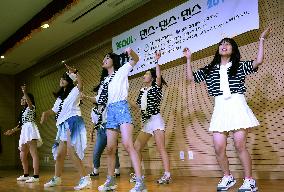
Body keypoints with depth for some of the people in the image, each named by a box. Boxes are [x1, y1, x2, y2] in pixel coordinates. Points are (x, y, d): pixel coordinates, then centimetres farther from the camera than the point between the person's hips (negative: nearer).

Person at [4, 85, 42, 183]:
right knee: (22, 156, 13)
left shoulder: (31, 107, 2)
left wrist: (25, 92, -34)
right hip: (24, 132, 10)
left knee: (34, 154, -16)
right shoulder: (23, 111, 25)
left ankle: (36, 176, -22)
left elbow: (29, 102, -23)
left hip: (30, 129, -10)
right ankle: (25, 175, 24)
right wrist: (12, 130, 29)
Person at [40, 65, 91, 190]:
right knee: (59, 153, 15)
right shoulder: (60, 97, 26)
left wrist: (75, 73, -32)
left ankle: (85, 179, -24)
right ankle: (56, 178, 32)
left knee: (71, 151, -22)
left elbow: (80, 86, -22)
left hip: (72, 122, -9)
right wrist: (46, 113, 5)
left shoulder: (74, 91, 1)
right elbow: (54, 110, 24)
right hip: (63, 125, 9)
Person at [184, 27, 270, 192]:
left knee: (240, 146, -7)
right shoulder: (210, 69, 17)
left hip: (237, 106, -3)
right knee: (219, 148, -2)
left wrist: (262, 40, -3)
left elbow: (258, 61, -5)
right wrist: (188, 59, 13)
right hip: (220, 109, 3)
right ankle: (228, 178, 19)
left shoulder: (240, 66, 9)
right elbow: (191, 77, 17)